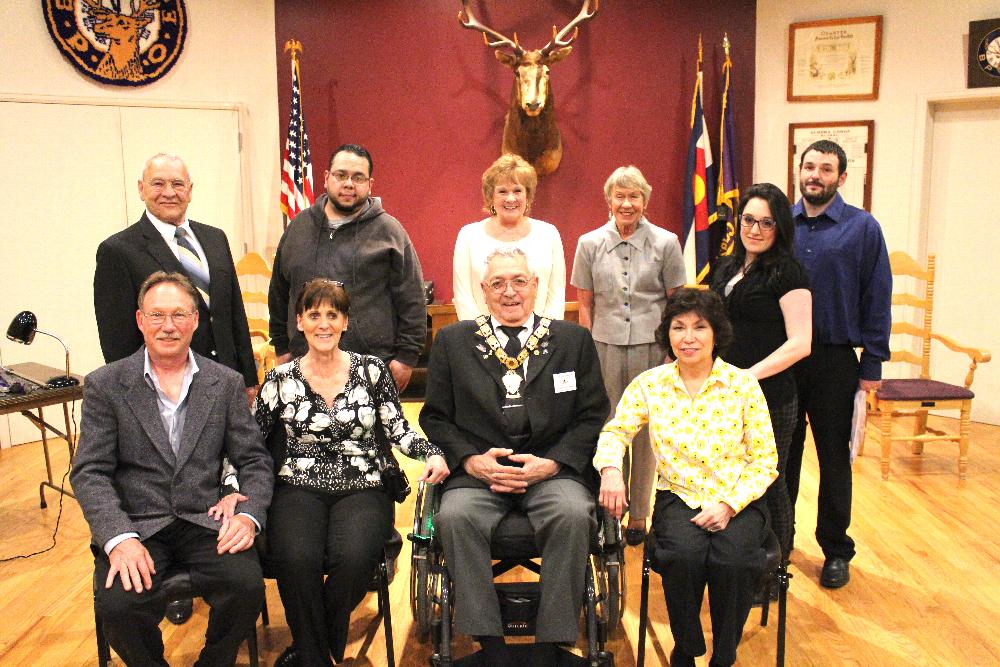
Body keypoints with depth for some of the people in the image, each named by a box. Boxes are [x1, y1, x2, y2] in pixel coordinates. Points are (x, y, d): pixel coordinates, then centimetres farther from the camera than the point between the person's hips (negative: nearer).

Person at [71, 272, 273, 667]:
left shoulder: (226, 383, 7)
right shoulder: (105, 385, 3)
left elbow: (254, 461, 7)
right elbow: (89, 472, -2)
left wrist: (248, 515, -13)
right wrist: (119, 538, -18)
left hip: (206, 522, 1)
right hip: (135, 525, -1)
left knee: (246, 586, -25)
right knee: (119, 604, -27)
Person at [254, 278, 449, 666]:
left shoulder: (371, 370, 5)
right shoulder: (281, 380, 6)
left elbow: (397, 430, 5)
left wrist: (430, 452, -13)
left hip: (362, 489, 0)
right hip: (299, 490, 0)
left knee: (353, 557, -31)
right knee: (297, 560, -31)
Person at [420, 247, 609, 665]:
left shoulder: (574, 340, 13)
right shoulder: (452, 341, 14)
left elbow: (593, 416, 8)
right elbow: (435, 417, 10)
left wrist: (552, 463, -8)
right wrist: (470, 459, -8)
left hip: (553, 469, 0)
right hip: (478, 471, 1)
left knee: (572, 515, -31)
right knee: (455, 517, -30)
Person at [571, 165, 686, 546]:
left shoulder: (665, 243, 2)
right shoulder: (590, 244, 5)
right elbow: (585, 304, 9)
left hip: (650, 346, -1)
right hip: (605, 346, 1)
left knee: (644, 432, 7)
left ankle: (638, 515, 22)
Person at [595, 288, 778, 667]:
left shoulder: (744, 385, -1)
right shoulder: (649, 384, 3)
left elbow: (765, 461, 0)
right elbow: (616, 431, 10)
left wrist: (729, 504, -14)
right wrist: (610, 468, -13)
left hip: (737, 500, 0)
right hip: (678, 497, 1)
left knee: (732, 560, -30)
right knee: (683, 557, -30)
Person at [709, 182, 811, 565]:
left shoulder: (787, 273, -9)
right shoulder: (727, 270, 13)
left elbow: (799, 343, -15)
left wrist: (749, 375, -21)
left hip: (769, 399, -6)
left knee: (768, 485, 7)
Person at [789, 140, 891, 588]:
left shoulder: (862, 228, -3)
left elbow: (877, 299, -3)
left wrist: (872, 365, -6)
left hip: (834, 361, -2)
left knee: (834, 458, 9)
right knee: (782, 453, 13)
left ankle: (836, 551, 24)